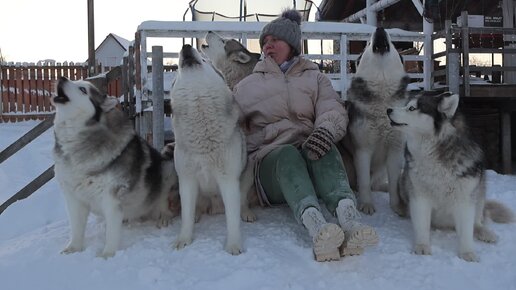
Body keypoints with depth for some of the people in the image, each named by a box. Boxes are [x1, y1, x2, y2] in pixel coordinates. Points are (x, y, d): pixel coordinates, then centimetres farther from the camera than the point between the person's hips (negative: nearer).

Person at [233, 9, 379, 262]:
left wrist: (326, 129, -25)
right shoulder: (246, 86, 20)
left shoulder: (315, 78, 18)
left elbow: (334, 111, 0)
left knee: (324, 147, -33)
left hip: (311, 154, 1)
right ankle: (315, 225, -63)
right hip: (270, 159, -1)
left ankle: (348, 216, -58)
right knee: (288, 154, -36)